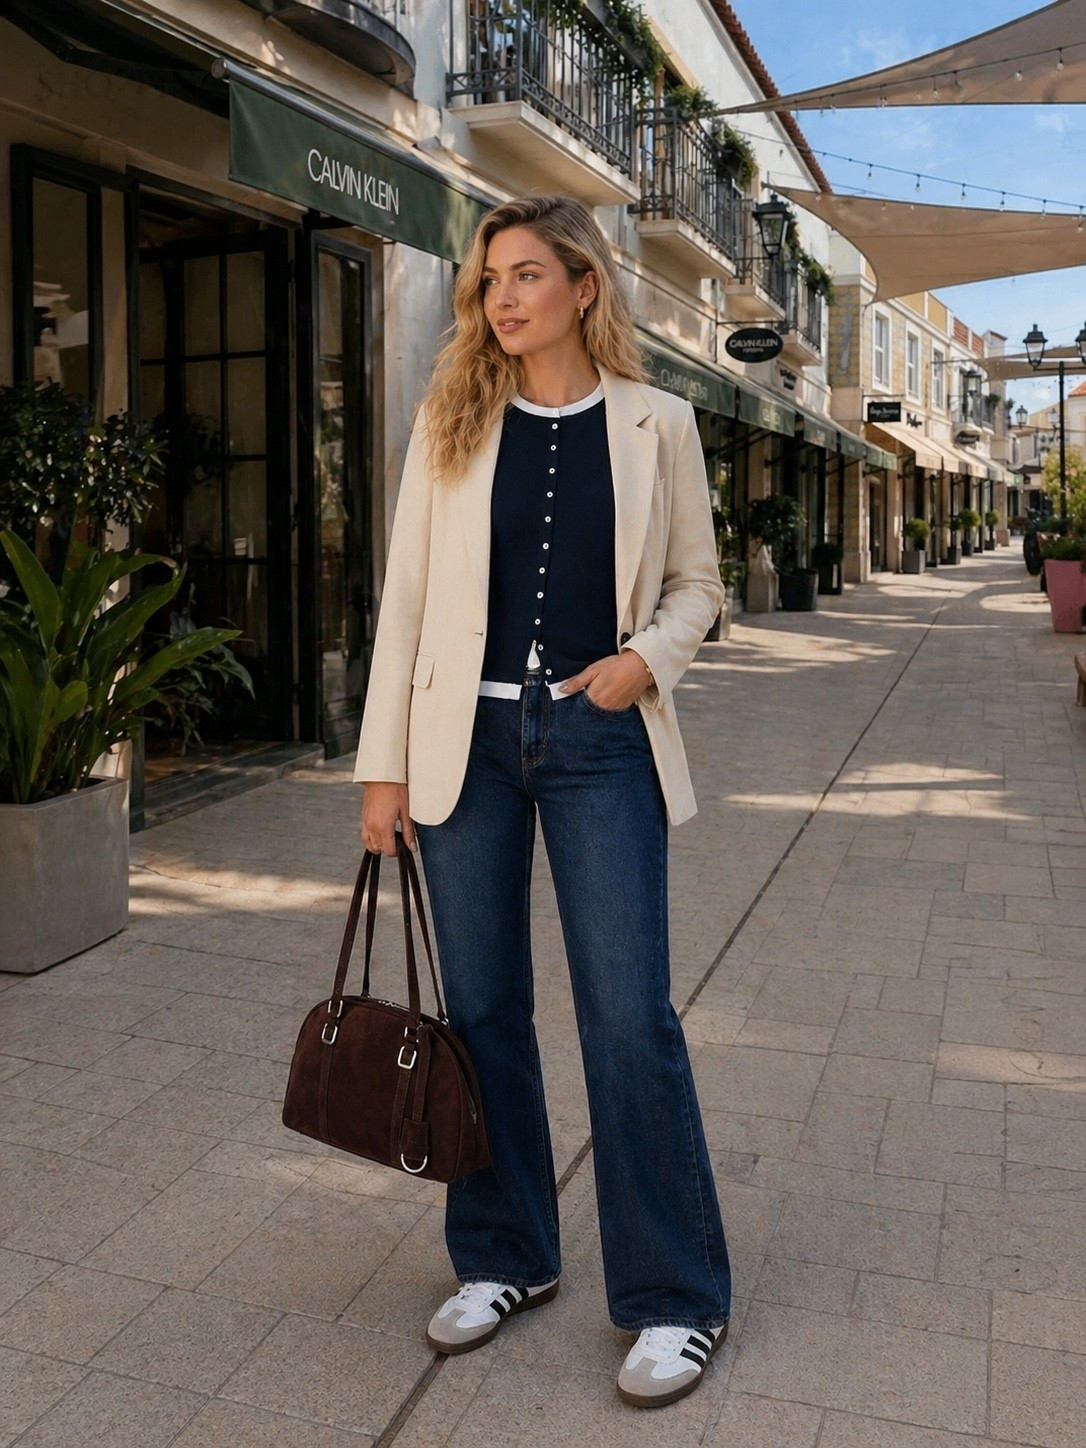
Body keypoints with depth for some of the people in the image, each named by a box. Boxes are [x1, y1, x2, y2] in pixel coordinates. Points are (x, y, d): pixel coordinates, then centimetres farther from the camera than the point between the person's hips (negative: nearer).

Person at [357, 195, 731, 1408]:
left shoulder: (655, 424, 3)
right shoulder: (451, 422, 5)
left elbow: (696, 582, 10)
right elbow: (406, 594, 3)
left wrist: (648, 656, -12)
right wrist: (384, 765, -1)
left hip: (599, 738, -1)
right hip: (467, 736, 2)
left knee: (629, 1015, -2)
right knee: (482, 1009, 9)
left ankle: (675, 1299, 17)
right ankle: (504, 1260, 30)